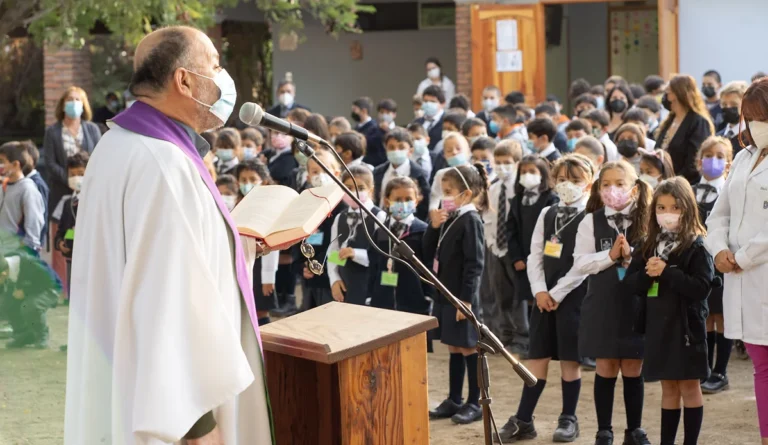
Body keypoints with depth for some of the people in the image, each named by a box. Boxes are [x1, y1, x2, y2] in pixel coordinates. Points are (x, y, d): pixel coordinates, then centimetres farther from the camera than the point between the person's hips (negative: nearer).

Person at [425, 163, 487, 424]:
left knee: (468, 348, 1)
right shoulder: (449, 218, 9)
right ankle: (454, 400, 24)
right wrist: (433, 227, -3)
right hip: (446, 293, 8)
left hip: (462, 295, -8)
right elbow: (429, 253, 14)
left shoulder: (470, 220, -16)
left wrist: (466, 299, -22)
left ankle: (475, 404, 10)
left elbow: (474, 264, -19)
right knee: (453, 348, 15)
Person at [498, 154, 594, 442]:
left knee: (569, 358, 1)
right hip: (544, 296, 5)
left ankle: (569, 419, 13)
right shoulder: (547, 215, 11)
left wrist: (557, 294, -13)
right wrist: (540, 291, -5)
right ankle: (523, 420, 8)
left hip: (573, 295, -5)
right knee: (537, 356, 6)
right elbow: (535, 257, 8)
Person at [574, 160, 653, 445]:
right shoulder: (591, 222, -1)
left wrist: (632, 257, -21)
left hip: (636, 305, 0)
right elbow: (580, 263, -7)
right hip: (602, 306, 0)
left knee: (633, 370, 9)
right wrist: (610, 256, -17)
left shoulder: (646, 221, -1)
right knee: (606, 370, 7)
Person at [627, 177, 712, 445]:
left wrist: (667, 272, -21)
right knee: (668, 389, 14)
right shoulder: (649, 246, 8)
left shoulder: (696, 246, -9)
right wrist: (648, 273, -15)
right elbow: (631, 282, 5)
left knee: (689, 387, 4)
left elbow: (702, 287, -18)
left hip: (686, 325, -5)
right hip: (657, 325, 5)